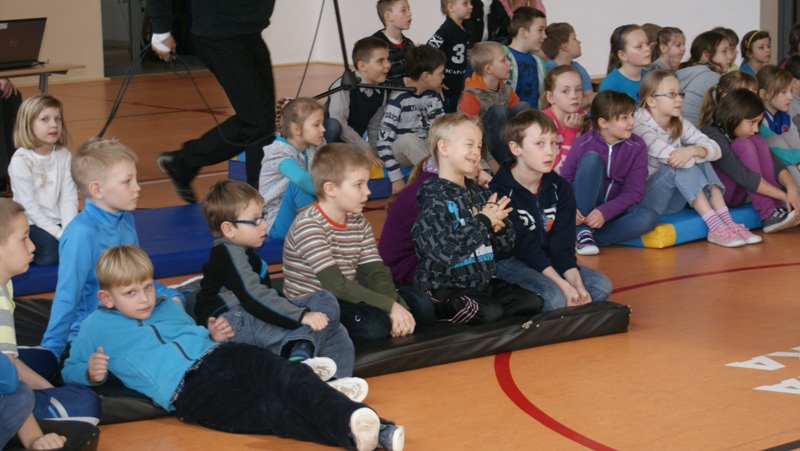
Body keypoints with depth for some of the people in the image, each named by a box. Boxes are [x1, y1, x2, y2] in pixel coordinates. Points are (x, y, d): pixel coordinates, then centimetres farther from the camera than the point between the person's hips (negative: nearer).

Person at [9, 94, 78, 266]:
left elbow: (68, 199, -3)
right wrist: (59, 234, -21)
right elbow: (29, 206, -17)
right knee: (50, 252, -27)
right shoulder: (21, 161, -15)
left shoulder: (64, 155, 0)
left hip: (57, 221, 4)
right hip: (30, 224, -4)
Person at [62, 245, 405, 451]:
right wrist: (91, 373, -1)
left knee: (287, 375, -28)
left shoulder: (169, 308, 29)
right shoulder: (97, 327, 17)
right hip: (188, 389, -5)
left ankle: (356, 421, -51)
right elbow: (70, 371, 23)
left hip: (221, 355, 6)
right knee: (269, 410, -31)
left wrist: (218, 336, 13)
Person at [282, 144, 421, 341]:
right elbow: (335, 284, -25)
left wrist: (397, 306, -21)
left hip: (344, 300, 8)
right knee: (375, 323, -32)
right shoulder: (309, 225, -18)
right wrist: (390, 306, -26)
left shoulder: (359, 222, 8)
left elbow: (377, 273, 0)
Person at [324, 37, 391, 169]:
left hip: (352, 143, 7)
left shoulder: (381, 93, 0)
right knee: (333, 125, -39)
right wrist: (365, 149, -24)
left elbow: (374, 128, 11)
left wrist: (373, 155, 3)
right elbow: (339, 123, -28)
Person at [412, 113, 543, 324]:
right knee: (489, 312, -28)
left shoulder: (479, 193, 12)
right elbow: (442, 252, -27)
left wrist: (498, 221, -9)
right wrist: (483, 222, -17)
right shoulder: (433, 198, -13)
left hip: (482, 282, 7)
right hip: (443, 289, -7)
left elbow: (506, 244, 15)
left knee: (533, 302, -5)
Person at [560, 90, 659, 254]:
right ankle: (582, 230, -27)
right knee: (592, 158, -26)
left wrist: (605, 212, -26)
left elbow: (634, 191, -11)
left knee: (649, 217, -31)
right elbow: (565, 179, -10)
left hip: (615, 209, 1)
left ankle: (587, 239, -29)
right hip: (584, 208, -1)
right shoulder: (583, 144, -9)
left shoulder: (637, 146, -6)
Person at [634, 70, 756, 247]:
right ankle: (715, 226, -31)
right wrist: (696, 153, -13)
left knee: (700, 162, -12)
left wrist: (693, 150, -30)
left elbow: (714, 149, -9)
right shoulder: (640, 127, -18)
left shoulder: (679, 124, 5)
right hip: (642, 199, -7)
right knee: (678, 166, -27)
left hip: (671, 201, 7)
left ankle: (727, 222, -22)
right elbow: (673, 158, -29)